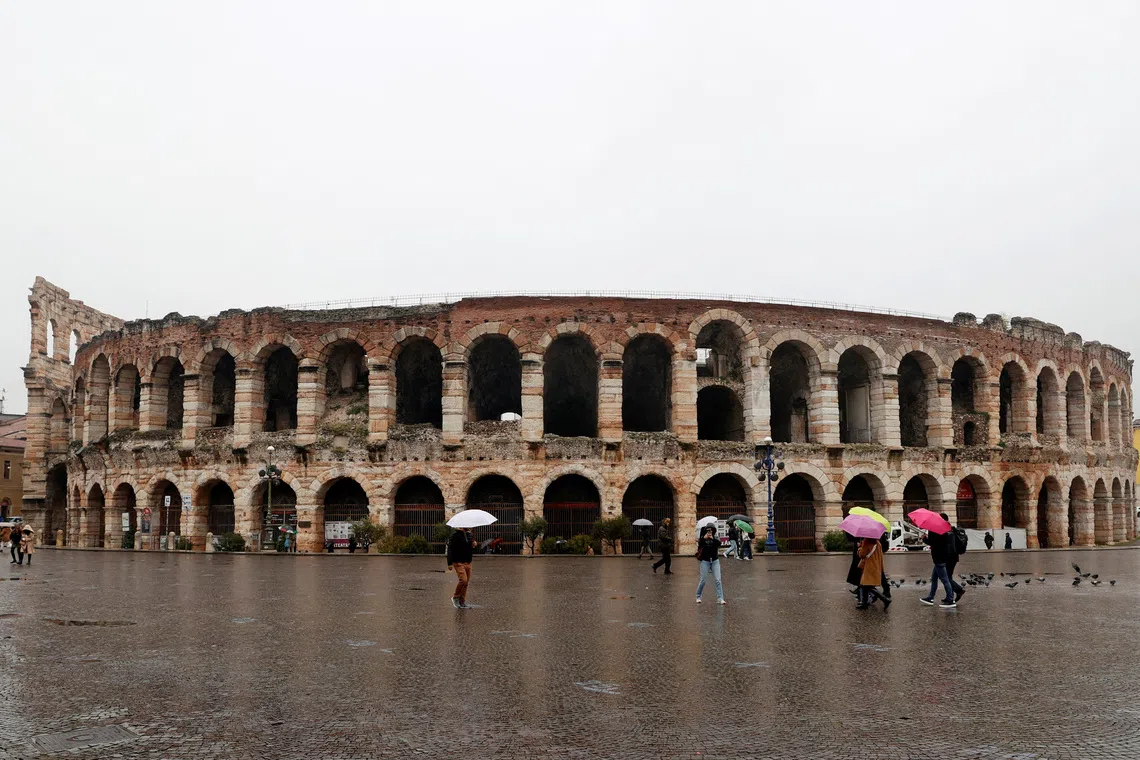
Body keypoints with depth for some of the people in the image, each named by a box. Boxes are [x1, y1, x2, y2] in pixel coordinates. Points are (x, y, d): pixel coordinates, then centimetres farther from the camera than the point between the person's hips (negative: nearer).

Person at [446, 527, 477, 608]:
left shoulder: (469, 535, 14)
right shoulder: (455, 535, -6)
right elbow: (450, 549, -10)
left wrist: (473, 546, -1)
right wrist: (450, 563, -16)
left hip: (468, 563, 6)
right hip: (458, 562, -6)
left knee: (466, 582, 4)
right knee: (463, 580, -19)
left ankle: (462, 602, 13)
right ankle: (455, 597, 2)